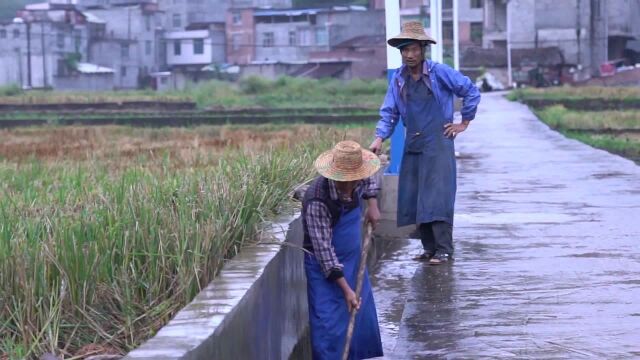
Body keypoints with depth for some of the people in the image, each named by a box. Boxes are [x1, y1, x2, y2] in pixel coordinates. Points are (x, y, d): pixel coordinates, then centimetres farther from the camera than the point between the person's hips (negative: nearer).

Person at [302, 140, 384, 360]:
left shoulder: (356, 182, -10)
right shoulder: (317, 201, -31)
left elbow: (369, 180, 19)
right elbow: (323, 249, -28)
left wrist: (372, 205, 2)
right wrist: (345, 288, -29)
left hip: (353, 262, 7)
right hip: (326, 268, -7)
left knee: (362, 319, 14)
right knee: (330, 325, -9)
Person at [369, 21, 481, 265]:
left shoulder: (439, 72, -6)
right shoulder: (398, 80, 7)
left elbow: (471, 92, 0)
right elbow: (389, 112, 7)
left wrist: (464, 123, 2)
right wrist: (379, 138, -8)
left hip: (438, 144, -5)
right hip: (413, 146, 6)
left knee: (437, 197, -11)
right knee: (413, 200, 5)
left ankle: (444, 250, -8)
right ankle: (430, 248, 15)